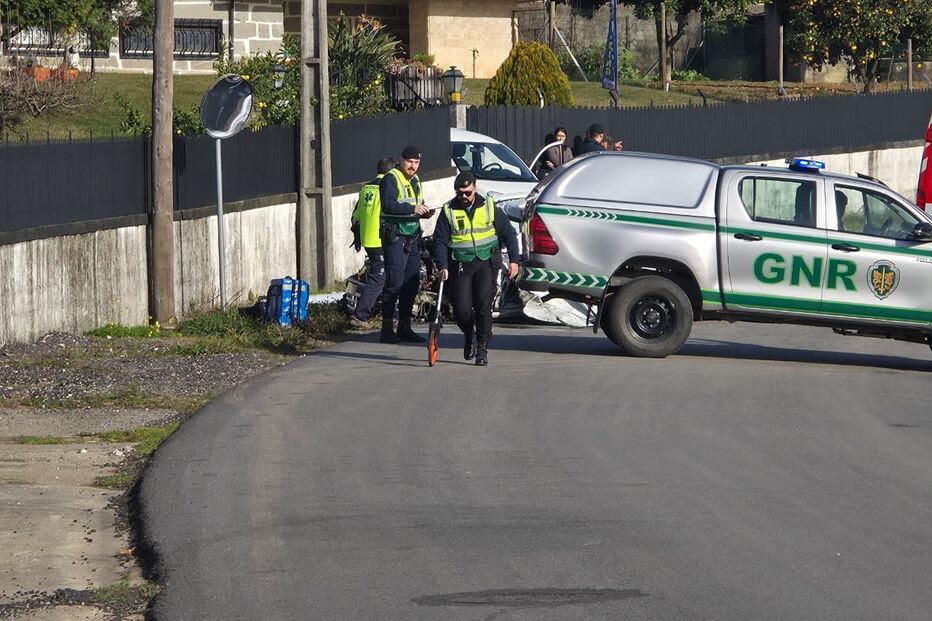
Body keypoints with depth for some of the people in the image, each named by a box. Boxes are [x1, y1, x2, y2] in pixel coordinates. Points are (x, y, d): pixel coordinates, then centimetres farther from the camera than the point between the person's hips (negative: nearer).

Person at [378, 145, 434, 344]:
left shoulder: (415, 180, 18)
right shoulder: (391, 179, -9)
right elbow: (388, 205, -22)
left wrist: (425, 211, 6)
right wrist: (413, 209, -28)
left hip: (412, 238, 8)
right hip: (394, 238, -8)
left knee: (412, 283, 9)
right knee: (394, 283, -11)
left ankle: (404, 327, 16)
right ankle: (387, 329, -9)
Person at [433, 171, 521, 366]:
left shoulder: (489, 207, 3)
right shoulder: (448, 211, 3)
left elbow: (508, 233, 8)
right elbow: (440, 240, 2)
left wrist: (513, 260, 1)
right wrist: (442, 266, -11)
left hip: (487, 263, -1)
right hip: (460, 265, 1)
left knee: (483, 304, -13)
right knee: (461, 309, -6)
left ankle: (483, 347, -3)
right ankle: (469, 336, 26)